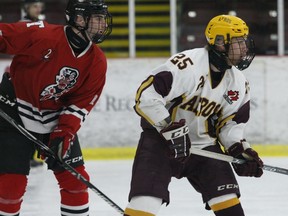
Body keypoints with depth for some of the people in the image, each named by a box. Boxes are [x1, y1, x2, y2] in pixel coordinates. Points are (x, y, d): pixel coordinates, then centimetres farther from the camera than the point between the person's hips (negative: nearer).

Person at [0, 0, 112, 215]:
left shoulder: (97, 62, -7)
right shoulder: (40, 34, -24)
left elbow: (81, 103, -4)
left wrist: (64, 133, -16)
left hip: (57, 119, 5)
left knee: (75, 178, 3)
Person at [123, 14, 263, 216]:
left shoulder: (238, 83, 1)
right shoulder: (187, 64, -24)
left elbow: (230, 123, 12)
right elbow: (146, 95, -26)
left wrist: (240, 149, -5)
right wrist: (171, 129, -27)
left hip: (203, 143, 6)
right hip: (160, 138, -6)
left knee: (227, 199, -3)